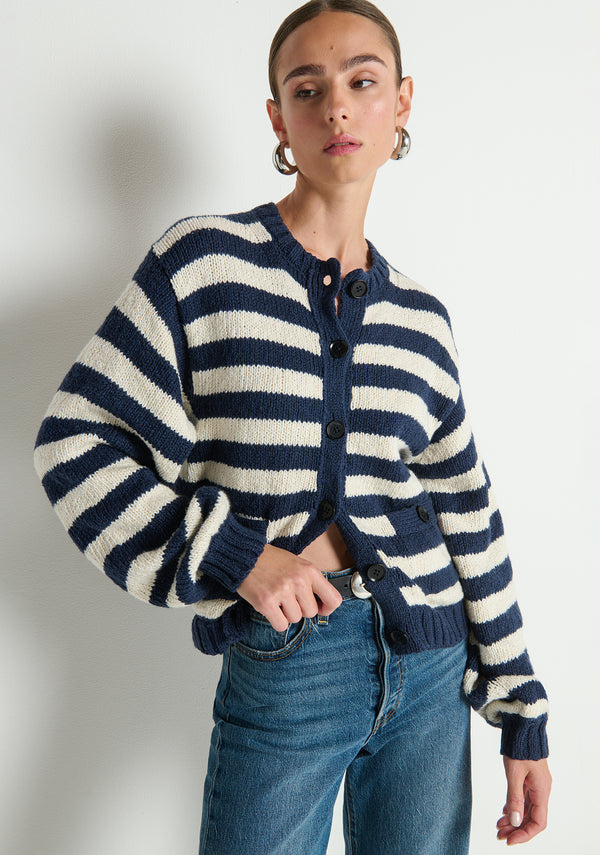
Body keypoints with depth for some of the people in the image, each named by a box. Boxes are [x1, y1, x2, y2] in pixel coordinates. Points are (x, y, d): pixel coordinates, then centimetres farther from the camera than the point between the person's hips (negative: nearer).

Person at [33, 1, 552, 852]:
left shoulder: (419, 316, 5)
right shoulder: (203, 262, -6)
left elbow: (468, 518, 9)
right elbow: (79, 442, -6)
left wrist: (522, 711, 10)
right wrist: (232, 556, -16)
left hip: (432, 666, 4)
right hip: (280, 669, -3)